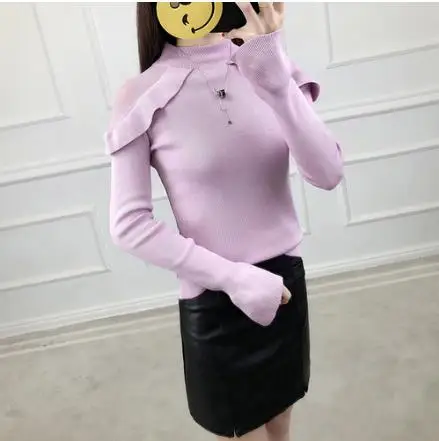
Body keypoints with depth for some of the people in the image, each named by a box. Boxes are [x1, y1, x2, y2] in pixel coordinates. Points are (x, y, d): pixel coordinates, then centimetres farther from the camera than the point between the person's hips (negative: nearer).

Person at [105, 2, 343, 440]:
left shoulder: (268, 65, -2)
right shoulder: (142, 96, -12)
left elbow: (327, 174, -14)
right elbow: (128, 225, -12)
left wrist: (272, 74, -26)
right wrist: (233, 277, -17)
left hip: (286, 279, 4)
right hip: (214, 299, -4)